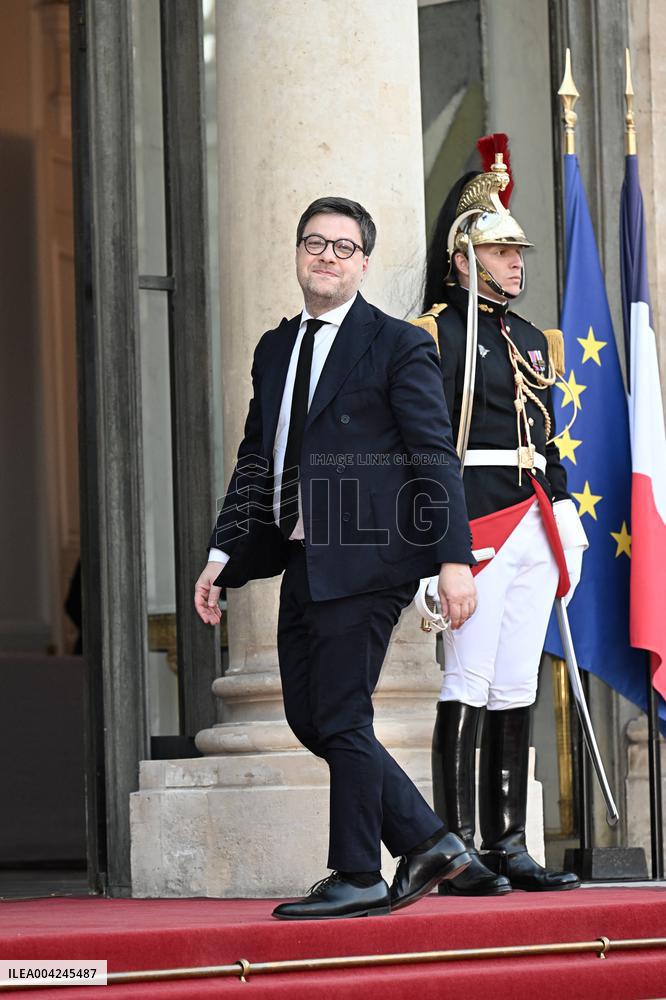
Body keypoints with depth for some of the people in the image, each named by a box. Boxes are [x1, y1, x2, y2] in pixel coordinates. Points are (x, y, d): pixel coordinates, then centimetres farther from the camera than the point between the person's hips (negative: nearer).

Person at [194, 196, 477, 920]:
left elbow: (435, 457, -7)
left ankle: (357, 880, 5)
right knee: (308, 717, 8)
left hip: (363, 559, -8)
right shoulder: (276, 349, 17)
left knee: (341, 718, -5)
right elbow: (255, 460, 20)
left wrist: (452, 558, -14)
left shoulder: (398, 345, -3)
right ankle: (426, 842, 18)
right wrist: (224, 555, 13)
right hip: (303, 562, 8)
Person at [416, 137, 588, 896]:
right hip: (478, 521, -8)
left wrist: (564, 519, 17)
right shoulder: (439, 335, -5)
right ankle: (458, 854, -7)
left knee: (516, 691, 8)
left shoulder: (533, 342, 20)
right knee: (467, 689, -8)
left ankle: (507, 848, 11)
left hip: (532, 532, 8)